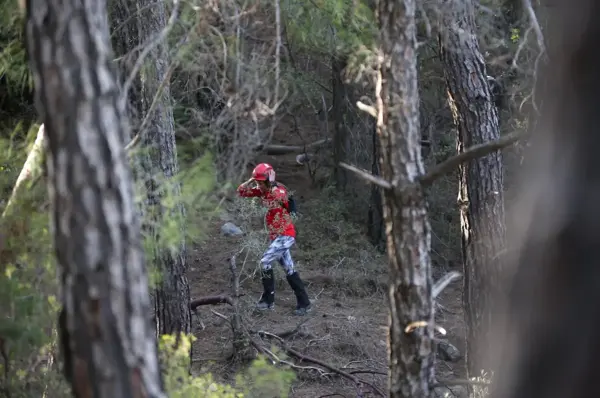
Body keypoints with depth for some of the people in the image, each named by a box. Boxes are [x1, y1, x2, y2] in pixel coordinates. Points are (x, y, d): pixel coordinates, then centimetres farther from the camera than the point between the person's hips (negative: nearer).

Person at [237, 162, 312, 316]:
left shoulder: (279, 189, -14)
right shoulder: (262, 191, 4)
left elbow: (279, 198, -30)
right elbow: (241, 192, 6)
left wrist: (272, 184, -19)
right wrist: (250, 181, -9)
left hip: (285, 235, -9)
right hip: (275, 236, 9)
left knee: (265, 262, -12)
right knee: (289, 269, 8)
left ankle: (268, 300, -2)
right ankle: (304, 303, 10)